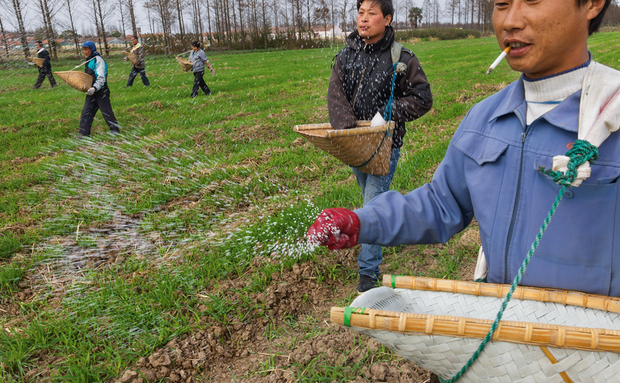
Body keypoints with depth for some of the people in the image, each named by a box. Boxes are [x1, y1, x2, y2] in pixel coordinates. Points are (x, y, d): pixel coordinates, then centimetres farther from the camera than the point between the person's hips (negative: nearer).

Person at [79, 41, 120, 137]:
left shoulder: (98, 60, -12)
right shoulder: (88, 61, 16)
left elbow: (101, 78, -21)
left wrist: (95, 88, -32)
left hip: (101, 91, -9)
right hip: (91, 92, 9)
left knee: (106, 111, -1)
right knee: (86, 112, 6)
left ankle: (115, 131, 11)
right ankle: (83, 134, 10)